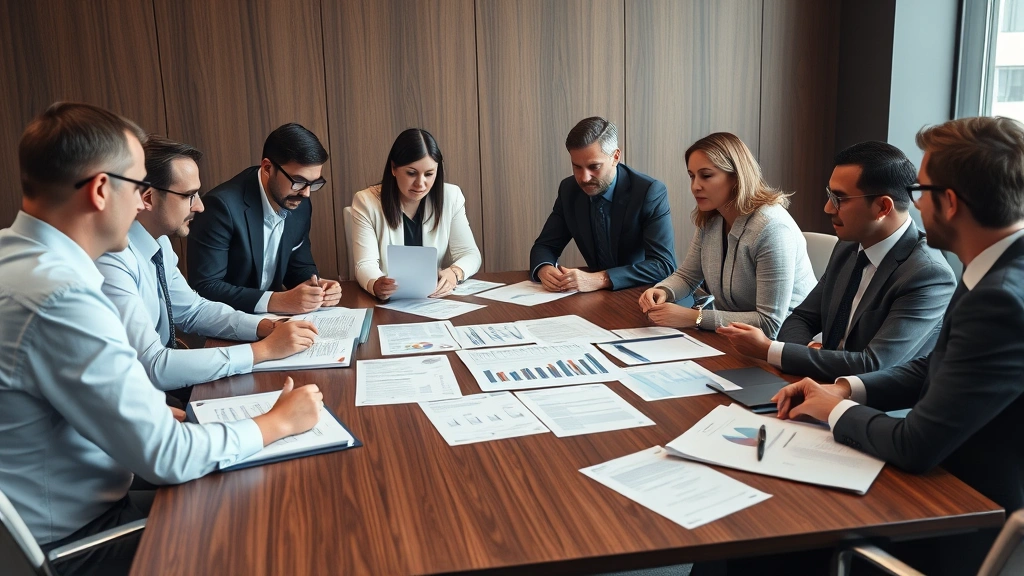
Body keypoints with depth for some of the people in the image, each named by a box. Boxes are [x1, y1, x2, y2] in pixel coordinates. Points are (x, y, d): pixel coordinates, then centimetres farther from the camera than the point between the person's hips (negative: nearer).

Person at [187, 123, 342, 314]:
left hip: (270, 319, 6)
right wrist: (279, 301, -27)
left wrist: (317, 286, -10)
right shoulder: (222, 205, -20)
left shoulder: (300, 206, -1)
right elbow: (205, 287, -21)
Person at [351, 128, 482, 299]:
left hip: (439, 301, 2)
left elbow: (470, 254, -2)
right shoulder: (366, 202, -7)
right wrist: (375, 285, -37)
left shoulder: (451, 197, -1)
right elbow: (366, 264, -12)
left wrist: (454, 273, -26)